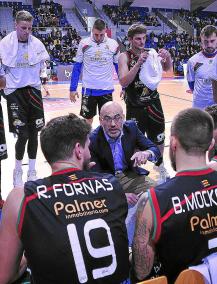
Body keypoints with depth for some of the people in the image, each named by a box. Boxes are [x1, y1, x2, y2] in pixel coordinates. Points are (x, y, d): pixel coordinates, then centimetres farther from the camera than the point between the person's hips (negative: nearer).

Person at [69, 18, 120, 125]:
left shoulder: (113, 45, -3)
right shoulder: (84, 43, -4)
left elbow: (119, 67, 7)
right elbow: (77, 67, 2)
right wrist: (73, 88, -1)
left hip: (106, 89, 0)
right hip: (88, 89, 0)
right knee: (87, 119, 9)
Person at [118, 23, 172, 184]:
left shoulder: (151, 53, 1)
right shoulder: (125, 57, -10)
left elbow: (167, 68, 2)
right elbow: (123, 82, -22)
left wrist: (167, 57, -19)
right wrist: (139, 63, -32)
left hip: (153, 104, 4)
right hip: (135, 107, -4)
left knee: (159, 140, 17)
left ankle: (161, 168, 40)